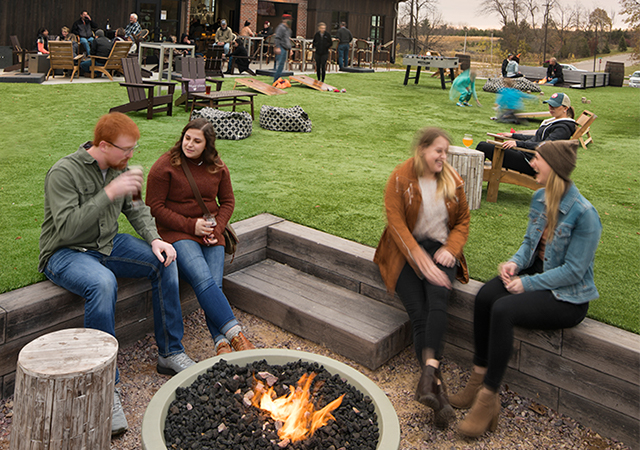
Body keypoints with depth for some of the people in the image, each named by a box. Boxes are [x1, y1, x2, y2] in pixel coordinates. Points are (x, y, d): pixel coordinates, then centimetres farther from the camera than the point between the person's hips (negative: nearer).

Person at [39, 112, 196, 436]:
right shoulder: (64, 173, -20)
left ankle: (170, 353, -1)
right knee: (102, 283, -38)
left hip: (107, 245, 7)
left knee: (165, 261, -10)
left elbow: (135, 209, 12)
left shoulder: (117, 168, 3)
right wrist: (109, 193, -35)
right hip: (64, 253, -7)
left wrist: (154, 239, -6)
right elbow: (67, 228, -30)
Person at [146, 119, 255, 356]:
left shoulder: (217, 168, 9)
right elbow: (155, 207, -5)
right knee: (203, 279, -28)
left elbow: (228, 201, 17)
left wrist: (217, 228, -3)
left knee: (215, 284, -19)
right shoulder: (165, 166, -3)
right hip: (175, 232, -4)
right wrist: (191, 225, -13)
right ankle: (234, 333, -31)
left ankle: (221, 342, -26)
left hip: (210, 233, 4)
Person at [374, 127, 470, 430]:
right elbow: (396, 224, -12)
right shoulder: (400, 179, -5)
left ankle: (428, 371, -39)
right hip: (406, 251, -2)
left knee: (438, 299, -29)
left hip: (440, 248, 3)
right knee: (418, 313, -22)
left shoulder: (452, 180, 8)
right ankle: (437, 386, -26)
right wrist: (422, 261, -22)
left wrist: (450, 249, -5)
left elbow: (463, 221, 15)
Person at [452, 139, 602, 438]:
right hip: (536, 275, 7)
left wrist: (528, 283, -20)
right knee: (485, 296, -20)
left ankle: (489, 398, -19)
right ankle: (479, 378, -11)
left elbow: (573, 271, -19)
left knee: (503, 310, -30)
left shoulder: (583, 213, -21)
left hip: (568, 297, -7)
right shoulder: (539, 198, 2)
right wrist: (516, 262, -7)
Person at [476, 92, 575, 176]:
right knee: (484, 144, 9)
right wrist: (513, 135, 31)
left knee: (483, 147, -15)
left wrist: (518, 143, -33)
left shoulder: (564, 127, -12)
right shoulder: (554, 122, 19)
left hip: (530, 162, -10)